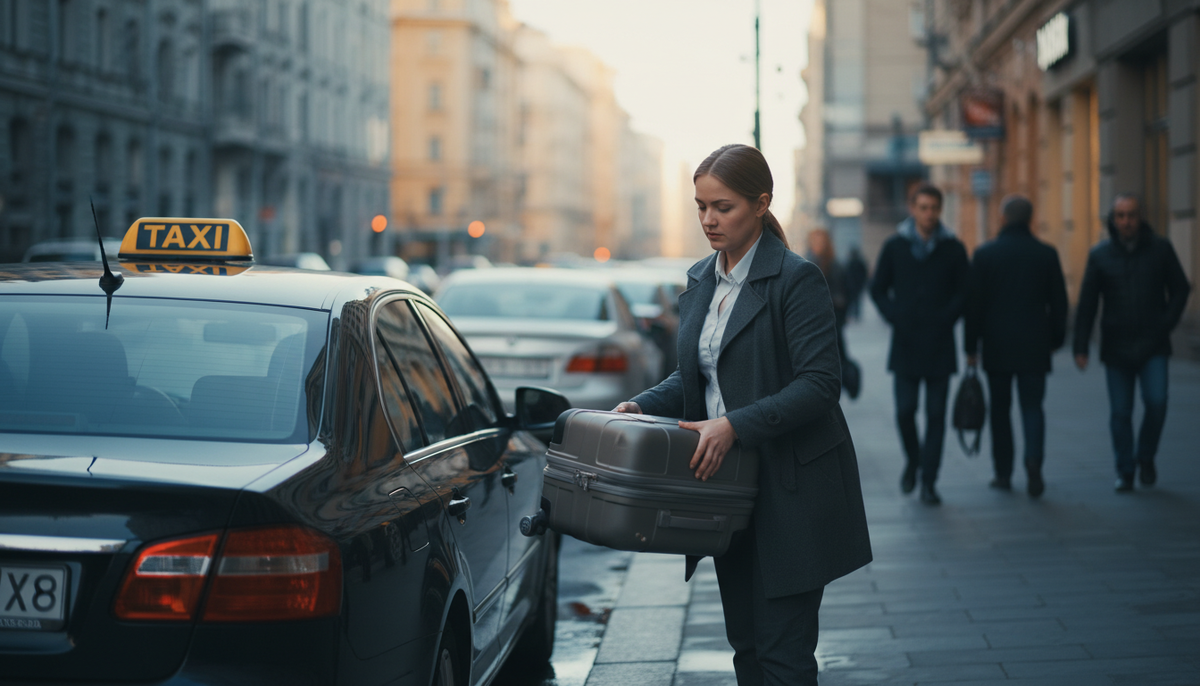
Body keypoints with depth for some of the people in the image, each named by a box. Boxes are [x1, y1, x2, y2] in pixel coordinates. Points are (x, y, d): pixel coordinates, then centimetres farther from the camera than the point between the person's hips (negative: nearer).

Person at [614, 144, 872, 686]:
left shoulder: (796, 279, -13)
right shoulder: (700, 280, 11)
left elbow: (817, 384, -19)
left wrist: (735, 425, -28)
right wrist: (641, 407, 0)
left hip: (791, 490, -8)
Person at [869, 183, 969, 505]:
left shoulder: (953, 249, 3)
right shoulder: (894, 247, 5)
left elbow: (963, 293, 7)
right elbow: (878, 289, 11)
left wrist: (946, 319, -5)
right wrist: (894, 318, -1)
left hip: (939, 345, 0)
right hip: (905, 345, 0)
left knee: (935, 414, -1)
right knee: (905, 410, -3)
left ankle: (928, 483, 4)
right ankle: (913, 460, 25)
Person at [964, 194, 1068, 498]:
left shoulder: (984, 254, -3)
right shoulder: (1046, 254, 1)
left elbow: (973, 302, -3)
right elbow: (1058, 302, 6)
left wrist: (971, 346, 3)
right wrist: (1055, 339, 17)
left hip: (997, 346, -1)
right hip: (1034, 346, 1)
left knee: (1000, 408, 9)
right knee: (1032, 406, 5)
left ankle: (1003, 473, 11)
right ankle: (1033, 460, -19)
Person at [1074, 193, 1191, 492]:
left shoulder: (1160, 249, 2)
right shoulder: (1100, 255, 2)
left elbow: (1180, 289, 10)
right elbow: (1086, 304, 2)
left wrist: (1166, 325, -3)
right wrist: (1081, 347, -3)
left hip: (1153, 346, -1)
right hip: (1116, 347, 1)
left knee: (1156, 401, -14)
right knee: (1120, 411, 1)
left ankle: (1146, 457, 11)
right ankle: (1125, 471, 14)